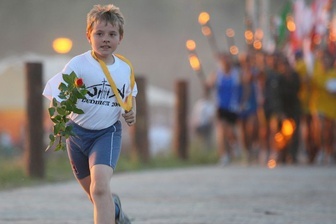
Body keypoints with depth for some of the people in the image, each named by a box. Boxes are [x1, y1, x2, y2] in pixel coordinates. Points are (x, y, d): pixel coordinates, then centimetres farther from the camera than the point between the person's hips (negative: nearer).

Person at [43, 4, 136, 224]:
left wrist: (132, 112, 1)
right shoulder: (78, 65, -17)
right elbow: (57, 97, -23)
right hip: (78, 131, 0)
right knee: (96, 194, 16)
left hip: (108, 132, 0)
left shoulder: (125, 68, -4)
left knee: (100, 188, -24)